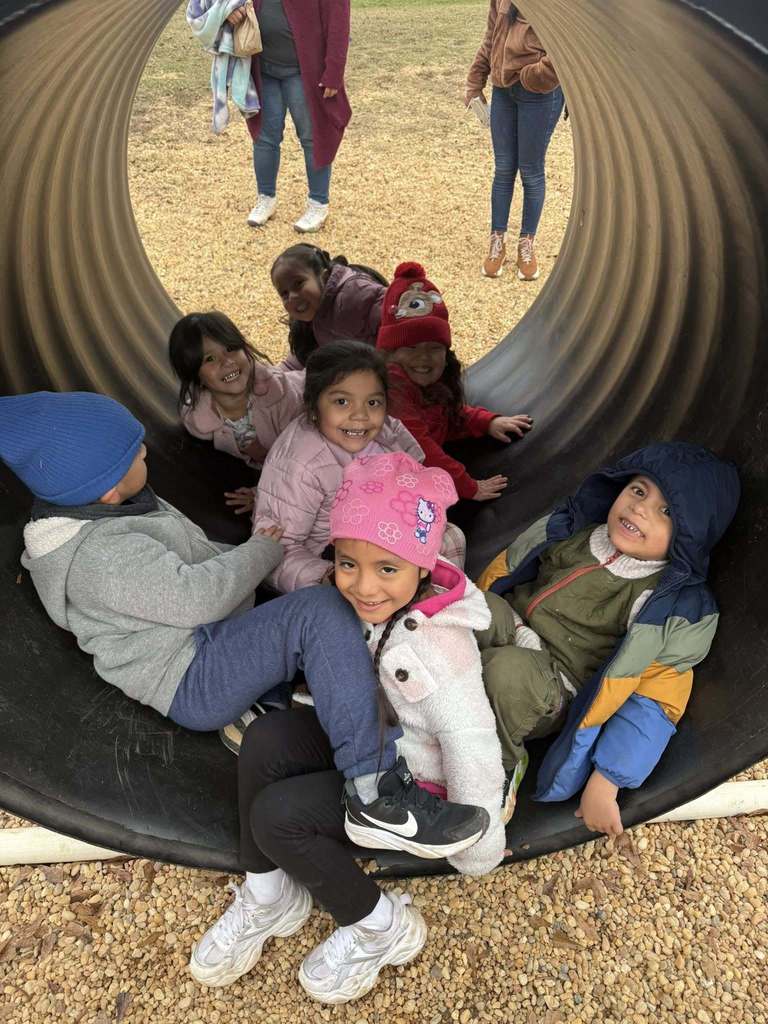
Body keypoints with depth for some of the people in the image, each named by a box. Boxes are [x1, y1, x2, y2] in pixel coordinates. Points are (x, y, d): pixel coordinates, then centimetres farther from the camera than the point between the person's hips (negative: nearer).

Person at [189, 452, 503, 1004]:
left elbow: (473, 747, -29)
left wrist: (477, 844, -15)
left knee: (277, 815, -18)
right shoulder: (380, 604, -15)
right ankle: (270, 896, 4)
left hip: (416, 782, -6)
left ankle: (381, 927, 5)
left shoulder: (437, 651, -36)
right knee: (266, 739, -17)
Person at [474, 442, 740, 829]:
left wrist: (603, 786, -18)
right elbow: (501, 572, 9)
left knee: (509, 671, -37)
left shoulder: (673, 608, -16)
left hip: (556, 688, -4)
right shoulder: (572, 528, -3)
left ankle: (500, 765, -9)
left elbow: (650, 704, -15)